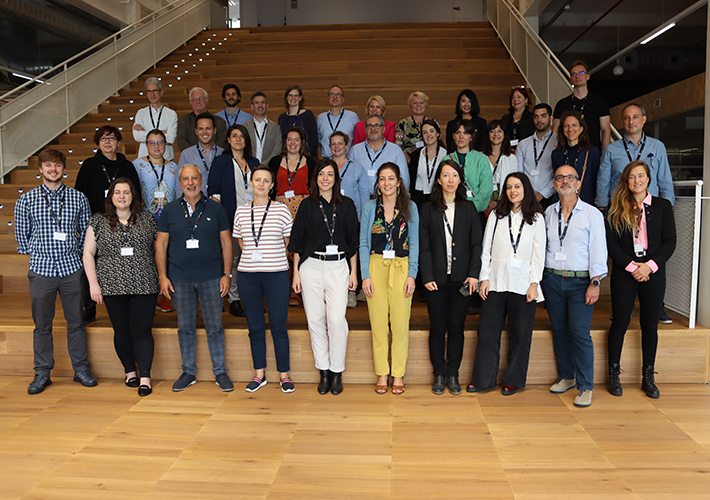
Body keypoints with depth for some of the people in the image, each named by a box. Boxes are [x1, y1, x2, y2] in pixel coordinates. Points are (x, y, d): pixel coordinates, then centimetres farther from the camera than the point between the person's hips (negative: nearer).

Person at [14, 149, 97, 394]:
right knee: (42, 325, 7)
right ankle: (42, 373, 20)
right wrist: (38, 254, 8)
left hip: (72, 268, 1)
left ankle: (81, 369, 20)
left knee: (76, 322, 8)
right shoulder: (26, 200, 2)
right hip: (41, 270, 0)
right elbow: (22, 236, 8)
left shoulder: (78, 198, 3)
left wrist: (73, 253, 7)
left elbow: (87, 231, 10)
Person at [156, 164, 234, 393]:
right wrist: (162, 276, -1)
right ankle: (188, 372, 22)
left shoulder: (215, 208, 3)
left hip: (211, 278, -1)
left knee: (215, 326, 2)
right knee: (185, 326, 9)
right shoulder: (170, 210, 7)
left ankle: (220, 372, 14)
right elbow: (161, 245, 7)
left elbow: (226, 243, 4)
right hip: (180, 279, 2)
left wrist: (227, 274, -2)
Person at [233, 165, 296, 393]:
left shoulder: (281, 209, -1)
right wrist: (253, 256, 7)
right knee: (255, 326, 11)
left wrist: (271, 254, 4)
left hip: (276, 274, -3)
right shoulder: (241, 211, 7)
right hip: (247, 274, 3)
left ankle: (284, 374, 15)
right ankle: (259, 374, 23)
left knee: (279, 325, 2)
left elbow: (289, 241, 7)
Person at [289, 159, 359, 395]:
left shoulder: (347, 205, 7)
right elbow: (297, 240, 8)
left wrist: (353, 272, 6)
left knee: (337, 320, -10)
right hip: (311, 266, 1)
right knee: (315, 320, 3)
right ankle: (324, 371, 16)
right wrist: (296, 272, 4)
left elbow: (353, 241, 9)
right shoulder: (307, 205, 7)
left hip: (338, 266, -1)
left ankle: (337, 372, 6)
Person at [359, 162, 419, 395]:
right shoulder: (369, 207, 5)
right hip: (376, 266, 1)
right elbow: (363, 243, 5)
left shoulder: (410, 207, 5)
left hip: (401, 267, 0)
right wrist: (365, 275, -3)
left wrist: (411, 275, -4)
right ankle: (382, 374, 15)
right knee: (378, 323, 3)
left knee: (400, 323, 1)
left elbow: (414, 243, 4)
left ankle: (398, 375, 14)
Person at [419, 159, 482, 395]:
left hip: (461, 278, 1)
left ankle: (453, 375, 17)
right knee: (438, 327, 4)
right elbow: (424, 247, 1)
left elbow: (476, 244, 6)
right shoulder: (428, 210, 5)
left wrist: (474, 274, -4)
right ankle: (439, 374, 16)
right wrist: (427, 277, -8)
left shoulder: (469, 209, 8)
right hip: (436, 278, -1)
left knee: (456, 326, 6)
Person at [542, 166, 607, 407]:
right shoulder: (548, 213, 11)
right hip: (552, 279, 4)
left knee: (580, 333, -9)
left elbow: (598, 251, -4)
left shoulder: (592, 214, 0)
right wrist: (540, 278, 8)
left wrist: (595, 283, -12)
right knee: (559, 330, 9)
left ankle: (585, 387, 0)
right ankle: (566, 377, 24)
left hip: (580, 281, -3)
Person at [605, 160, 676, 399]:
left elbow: (670, 241, 2)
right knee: (620, 323, 3)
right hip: (623, 273, -1)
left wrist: (650, 266, -10)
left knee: (650, 325, 7)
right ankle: (613, 375, 14)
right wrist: (631, 267, -11)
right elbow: (611, 243, -2)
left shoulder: (663, 206, 7)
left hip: (653, 273, 2)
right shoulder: (616, 207, 3)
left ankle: (648, 378, 17)